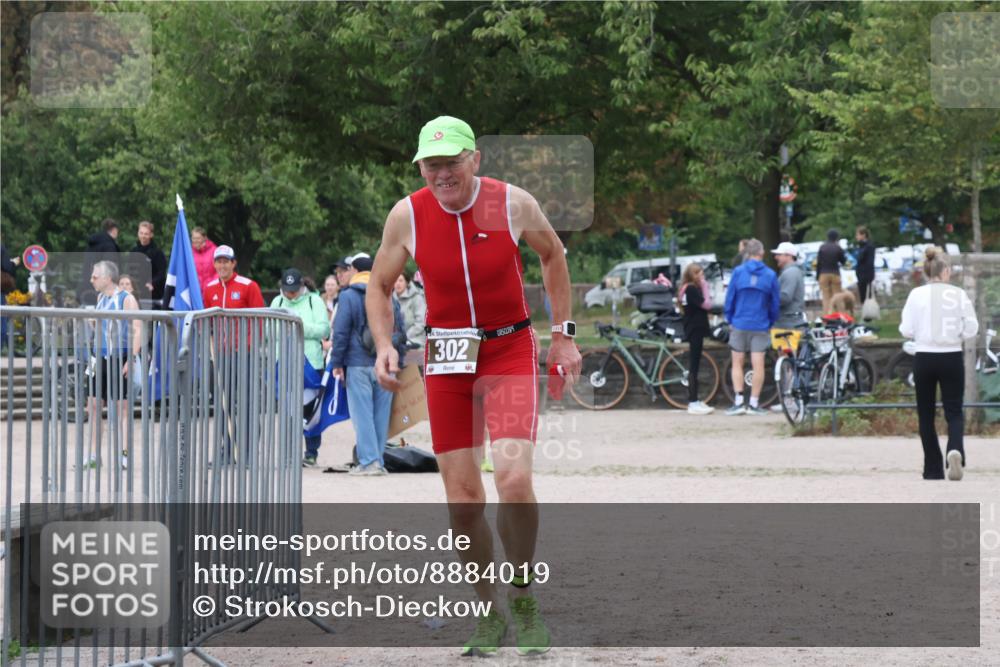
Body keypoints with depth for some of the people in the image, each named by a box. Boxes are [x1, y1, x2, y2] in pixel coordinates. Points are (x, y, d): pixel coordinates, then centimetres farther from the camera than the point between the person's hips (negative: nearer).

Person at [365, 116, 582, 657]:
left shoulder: (513, 204, -10)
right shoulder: (407, 216, -7)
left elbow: (552, 255, 9)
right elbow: (379, 286, 8)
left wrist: (563, 335, 8)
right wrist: (384, 345, -9)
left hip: (511, 351, -2)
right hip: (446, 358, 2)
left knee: (513, 480, -20)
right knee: (463, 501, 1)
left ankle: (523, 600, 2)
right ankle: (489, 615, 19)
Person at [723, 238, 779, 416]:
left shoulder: (738, 272, -4)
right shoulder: (770, 275, -2)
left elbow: (730, 297, -1)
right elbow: (775, 303, 2)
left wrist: (730, 319, 12)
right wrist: (771, 322, 16)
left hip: (740, 323, 0)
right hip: (760, 326, 0)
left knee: (737, 363, 8)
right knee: (758, 365, 3)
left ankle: (738, 401, 1)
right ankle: (754, 403, 3)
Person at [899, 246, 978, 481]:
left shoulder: (917, 295, -5)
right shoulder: (959, 294, -4)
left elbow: (906, 330, -6)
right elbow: (971, 329, -5)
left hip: (924, 358, 0)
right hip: (952, 358, 0)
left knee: (926, 415, 11)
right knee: (954, 411, 6)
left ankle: (934, 469, 12)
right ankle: (955, 449, -25)